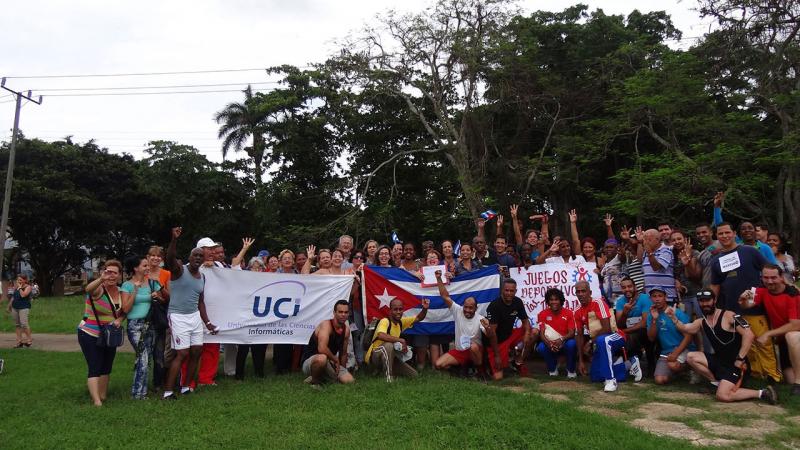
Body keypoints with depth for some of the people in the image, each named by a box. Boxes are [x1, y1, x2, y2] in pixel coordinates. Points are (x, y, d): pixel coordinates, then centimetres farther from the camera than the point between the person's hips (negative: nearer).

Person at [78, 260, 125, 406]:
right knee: (95, 369, -11)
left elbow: (123, 312, 10)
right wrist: (101, 279, -65)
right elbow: (88, 289, -45)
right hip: (90, 335, -7)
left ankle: (103, 397, 28)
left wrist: (120, 320, -13)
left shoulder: (119, 291, 0)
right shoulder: (98, 288, -20)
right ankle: (97, 402, -12)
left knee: (106, 368, 15)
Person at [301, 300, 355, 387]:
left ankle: (321, 376, 12)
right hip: (310, 362, -7)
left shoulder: (346, 329, 4)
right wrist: (336, 359, -17)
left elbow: (343, 353, 15)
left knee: (349, 380, -12)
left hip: (329, 364, 7)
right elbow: (322, 349, -32)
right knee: (322, 358, -41)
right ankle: (314, 381, -10)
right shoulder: (326, 325, -19)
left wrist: (342, 370, 11)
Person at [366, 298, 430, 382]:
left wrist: (425, 308, -14)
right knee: (389, 345, -39)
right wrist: (401, 340, -37)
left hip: (390, 358, 7)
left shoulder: (401, 322, 2)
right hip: (374, 357, -7)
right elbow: (381, 335, -43)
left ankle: (385, 370, 16)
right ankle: (388, 377, -28)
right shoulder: (385, 321, -22)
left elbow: (419, 318, 7)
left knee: (414, 375, 4)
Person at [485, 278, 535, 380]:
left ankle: (518, 363, 4)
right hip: (497, 341, -6)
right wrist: (497, 355, -21)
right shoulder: (494, 305, -23)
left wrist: (527, 333, -18)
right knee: (498, 377, -17)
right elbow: (491, 331, -23)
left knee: (532, 336, -13)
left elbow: (525, 321, 6)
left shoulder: (518, 302, -4)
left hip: (510, 335, 6)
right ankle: (490, 361, 17)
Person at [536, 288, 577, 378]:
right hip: (549, 344, 1)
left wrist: (561, 339, -34)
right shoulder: (543, 314, -5)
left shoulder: (568, 313, -6)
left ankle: (571, 370, -5)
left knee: (571, 344, -34)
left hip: (564, 344, 0)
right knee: (541, 347, -32)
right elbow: (541, 333, -12)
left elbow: (572, 333, -13)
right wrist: (549, 343, -33)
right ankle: (553, 368, 1)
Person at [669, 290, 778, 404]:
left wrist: (740, 359, -21)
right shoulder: (702, 322, 8)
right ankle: (717, 382, 4)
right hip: (719, 360, 7)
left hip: (734, 363, -7)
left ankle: (761, 393, 0)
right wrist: (673, 317, -13)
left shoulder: (729, 316, -15)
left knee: (722, 396, -19)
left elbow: (749, 335, -22)